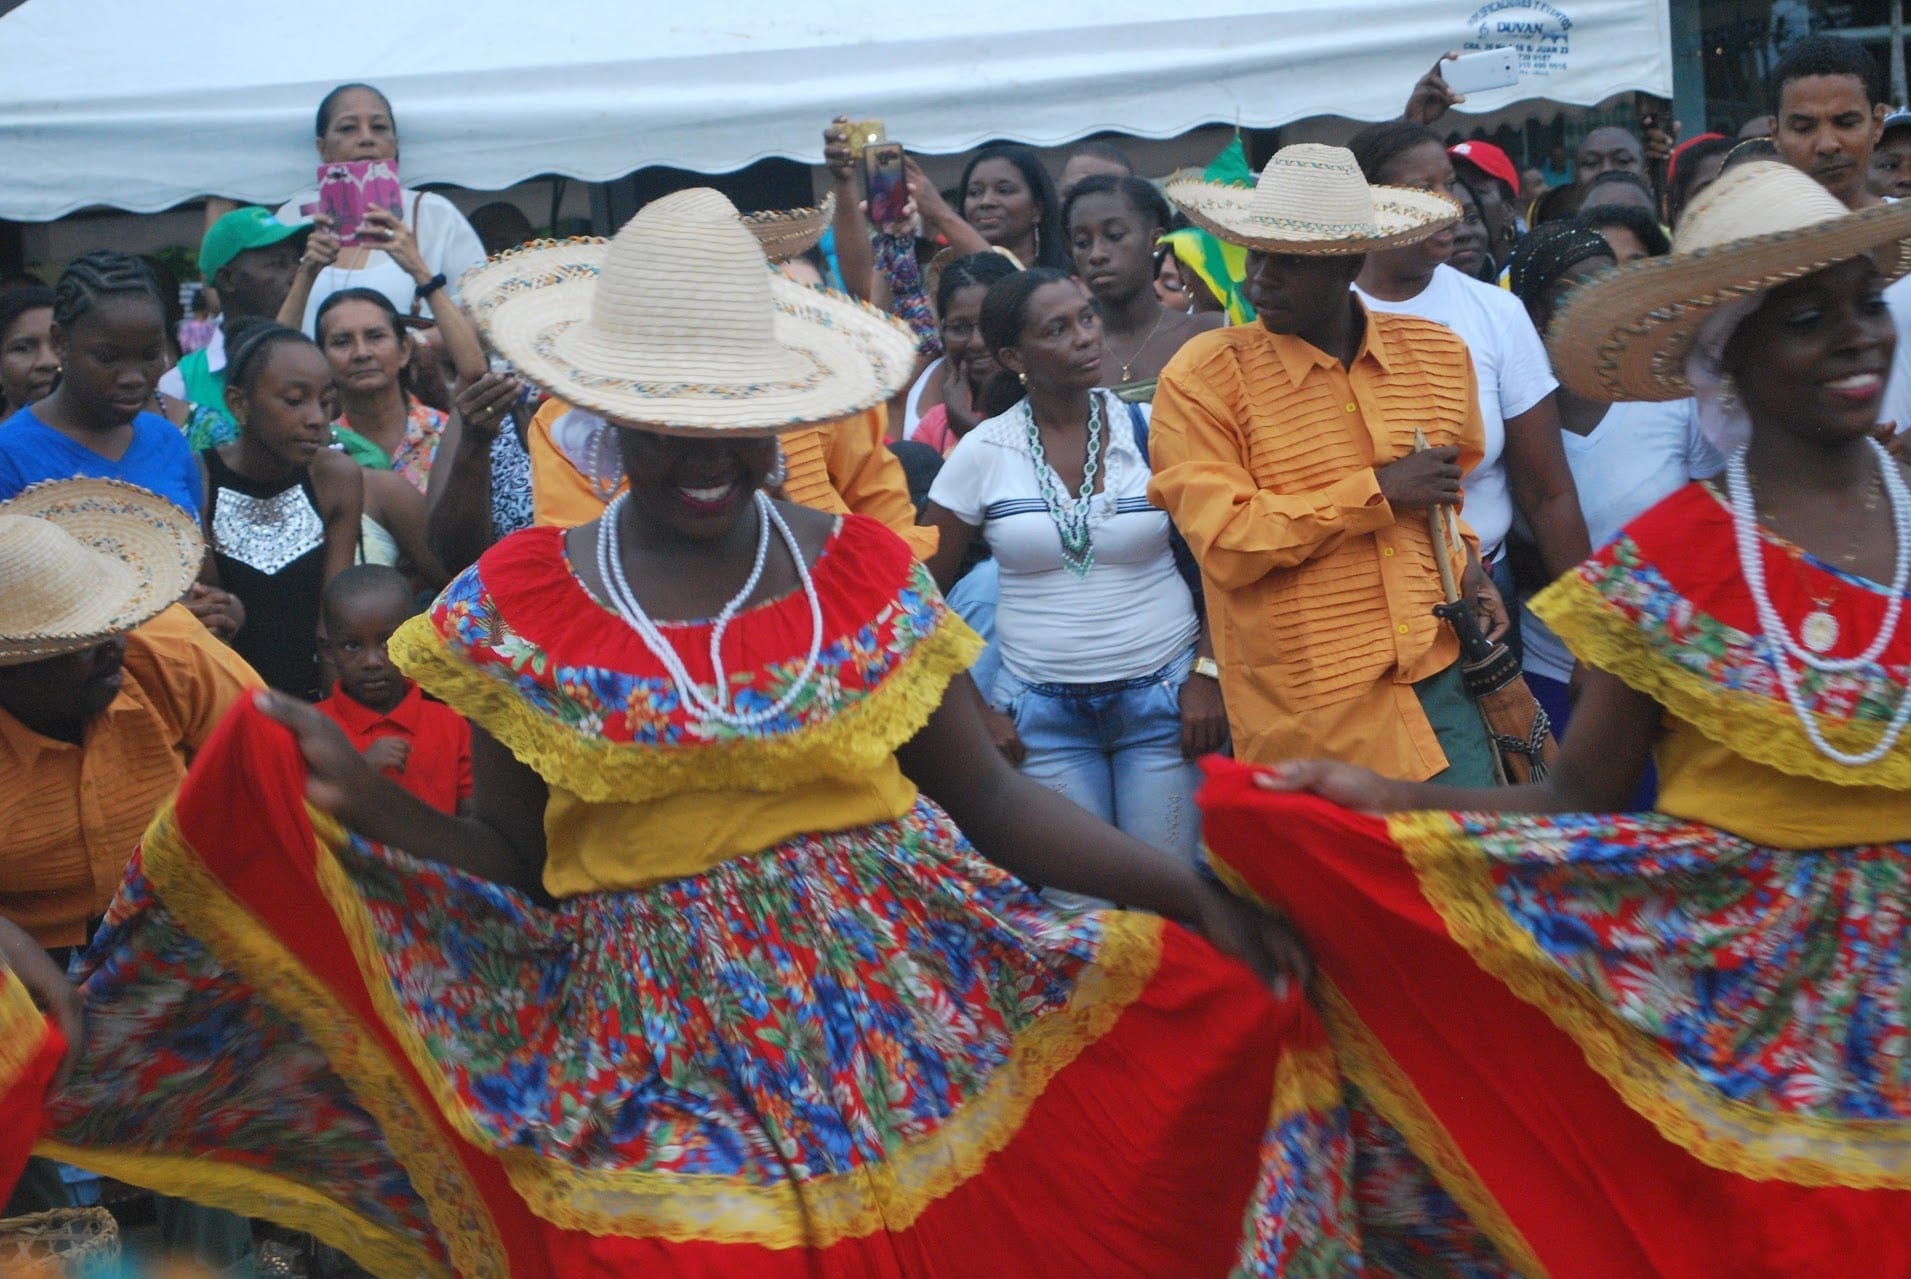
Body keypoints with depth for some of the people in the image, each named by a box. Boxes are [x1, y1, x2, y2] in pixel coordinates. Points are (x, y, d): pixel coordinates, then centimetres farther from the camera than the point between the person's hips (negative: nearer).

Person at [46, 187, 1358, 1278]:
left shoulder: (867, 573, 0)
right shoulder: (515, 607, -1)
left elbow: (996, 801, 0)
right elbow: (513, 870, 3)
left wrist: (1190, 887, -10)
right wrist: (371, 805, -14)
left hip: (904, 1011, 1)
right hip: (658, 1055, -1)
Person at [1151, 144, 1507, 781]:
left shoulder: (1439, 354, 8)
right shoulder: (1200, 379, -7)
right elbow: (1224, 543, -16)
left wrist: (1464, 562, 7)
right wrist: (1378, 491, -15)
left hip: (1440, 681, 4)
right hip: (1308, 716, -4)